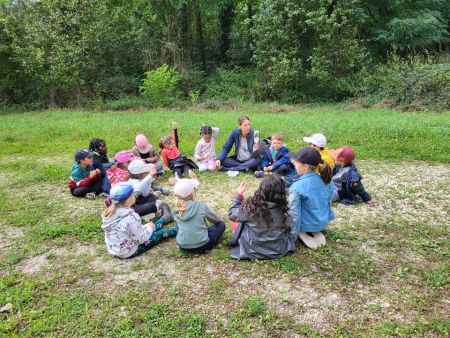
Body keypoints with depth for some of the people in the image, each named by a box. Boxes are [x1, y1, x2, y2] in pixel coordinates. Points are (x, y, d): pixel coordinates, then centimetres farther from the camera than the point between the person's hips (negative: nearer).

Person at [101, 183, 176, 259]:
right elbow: (141, 239, -24)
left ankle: (164, 220, 48)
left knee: (148, 227, 24)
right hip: (128, 252, -7)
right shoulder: (130, 217, -34)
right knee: (159, 233, 11)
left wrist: (145, 227, 8)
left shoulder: (109, 212, -10)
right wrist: (149, 228, -5)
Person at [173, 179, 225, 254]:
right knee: (221, 224, 13)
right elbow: (216, 219, 5)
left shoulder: (176, 209, -6)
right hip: (201, 246, -3)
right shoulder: (201, 206, -14)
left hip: (183, 247, 3)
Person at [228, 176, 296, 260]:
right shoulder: (283, 209, -20)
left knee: (237, 221, 16)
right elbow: (290, 227, 0)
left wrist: (239, 194, 2)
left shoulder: (251, 207, -26)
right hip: (278, 251, 3)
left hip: (253, 252, -2)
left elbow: (232, 214, -7)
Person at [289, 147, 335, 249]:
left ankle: (302, 234, 0)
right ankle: (316, 233, 11)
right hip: (324, 222, 6)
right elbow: (328, 203, 7)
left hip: (308, 225, -6)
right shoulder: (325, 180, -7)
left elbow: (294, 214, -22)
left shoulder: (297, 187, -26)